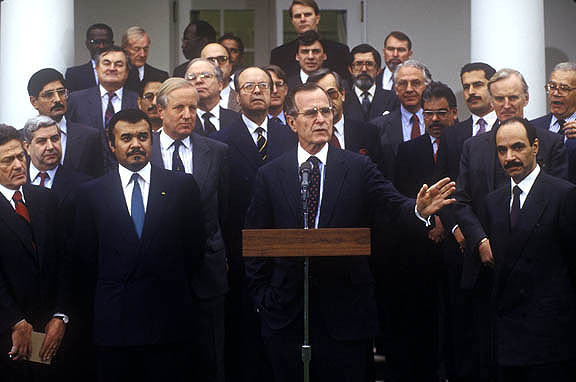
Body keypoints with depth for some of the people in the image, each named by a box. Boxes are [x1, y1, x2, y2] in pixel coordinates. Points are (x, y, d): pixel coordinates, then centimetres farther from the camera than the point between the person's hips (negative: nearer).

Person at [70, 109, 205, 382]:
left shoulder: (182, 186, 6)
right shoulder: (91, 193, 7)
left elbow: (196, 246, 8)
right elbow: (82, 257, 9)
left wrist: (177, 291, 7)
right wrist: (104, 301, 5)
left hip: (170, 320, 0)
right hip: (114, 323, 0)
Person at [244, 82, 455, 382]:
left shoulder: (359, 168, 1)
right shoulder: (270, 175, 3)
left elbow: (395, 205, -11)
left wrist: (420, 209, -34)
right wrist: (262, 299, 0)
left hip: (346, 313, -1)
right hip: (286, 315, 1)